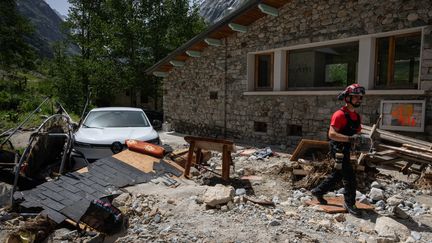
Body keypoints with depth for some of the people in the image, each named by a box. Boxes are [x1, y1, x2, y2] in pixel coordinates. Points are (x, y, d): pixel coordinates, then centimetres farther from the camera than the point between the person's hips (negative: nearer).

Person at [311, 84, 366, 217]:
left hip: (346, 150, 9)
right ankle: (349, 204, 11)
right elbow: (331, 134, -25)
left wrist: (358, 138, -2)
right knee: (350, 177, -5)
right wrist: (350, 138, -31)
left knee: (337, 174, 19)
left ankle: (318, 191, 34)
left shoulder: (357, 116, 10)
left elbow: (356, 132, 22)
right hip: (338, 150, -9)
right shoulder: (340, 115, -17)